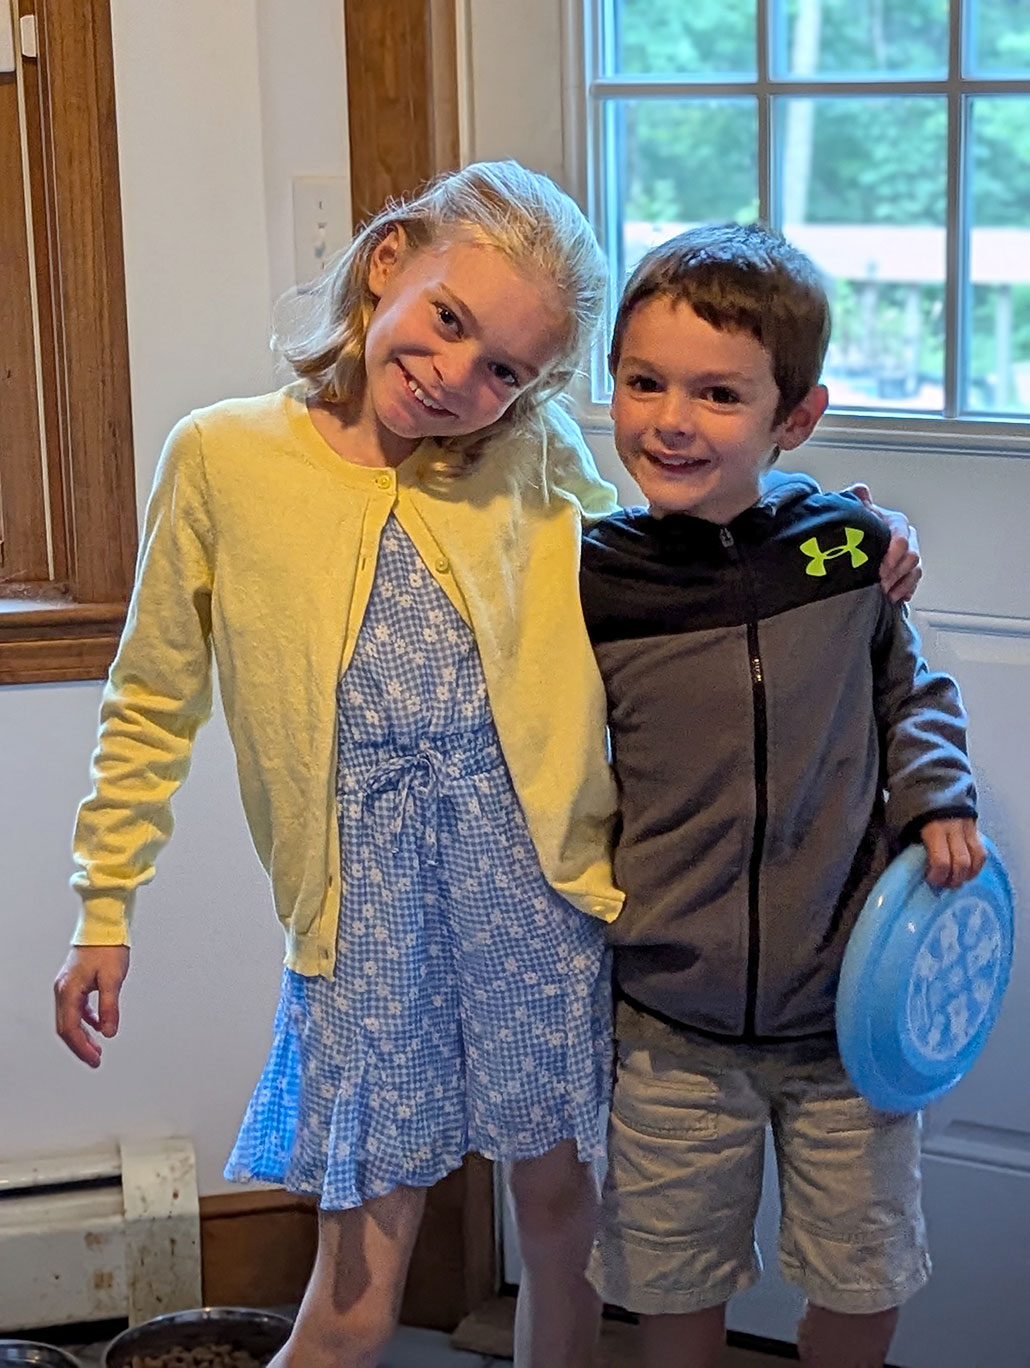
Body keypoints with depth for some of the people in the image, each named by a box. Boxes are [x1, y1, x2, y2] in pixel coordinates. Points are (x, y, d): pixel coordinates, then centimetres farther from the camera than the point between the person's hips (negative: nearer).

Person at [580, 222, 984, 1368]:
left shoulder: (849, 545, -7)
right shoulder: (587, 583, -11)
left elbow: (905, 685, 13)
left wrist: (938, 799, -1)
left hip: (849, 1004, 1)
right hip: (671, 1024, -1)